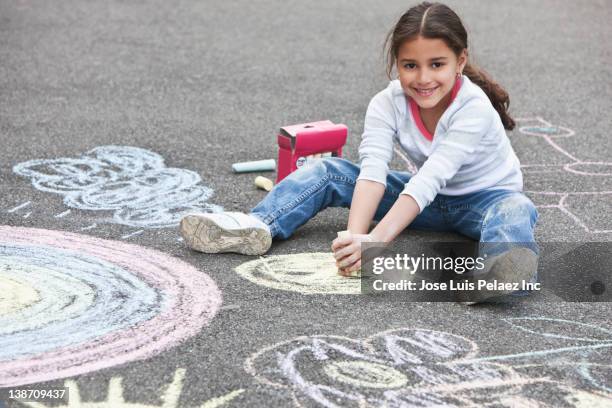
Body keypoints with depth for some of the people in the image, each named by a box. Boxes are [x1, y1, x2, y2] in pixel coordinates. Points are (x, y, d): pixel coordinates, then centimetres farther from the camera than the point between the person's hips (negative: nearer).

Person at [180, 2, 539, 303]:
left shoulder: (474, 109, -29)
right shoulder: (388, 104, -15)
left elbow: (428, 180, -39)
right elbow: (372, 173, -28)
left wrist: (375, 241, -50)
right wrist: (355, 237, -46)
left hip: (483, 197, -4)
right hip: (428, 199, 5)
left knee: (516, 208, -41)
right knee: (329, 171, -11)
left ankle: (504, 268, -74)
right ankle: (256, 226, -32)